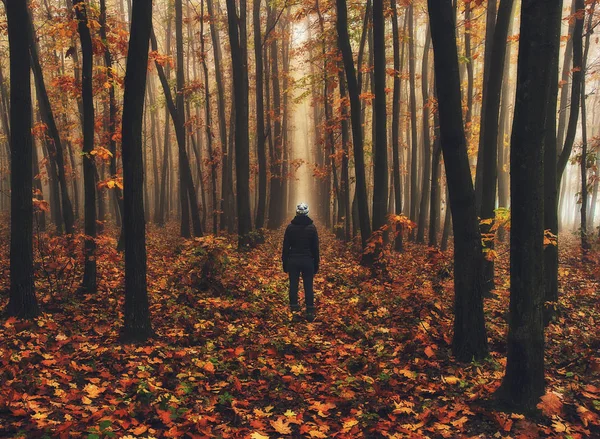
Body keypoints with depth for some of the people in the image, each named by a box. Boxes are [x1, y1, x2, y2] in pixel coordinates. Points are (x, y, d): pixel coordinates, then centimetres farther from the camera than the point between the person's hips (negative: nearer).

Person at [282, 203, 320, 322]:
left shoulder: (290, 227, -3)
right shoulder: (312, 227, -3)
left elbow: (285, 246, 0)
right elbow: (315, 247, 1)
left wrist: (285, 262, 7)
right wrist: (316, 264, 9)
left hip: (293, 261, 0)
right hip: (308, 261, 0)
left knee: (293, 286, 5)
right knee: (308, 286, 4)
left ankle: (295, 312, 5)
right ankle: (310, 312, 6)